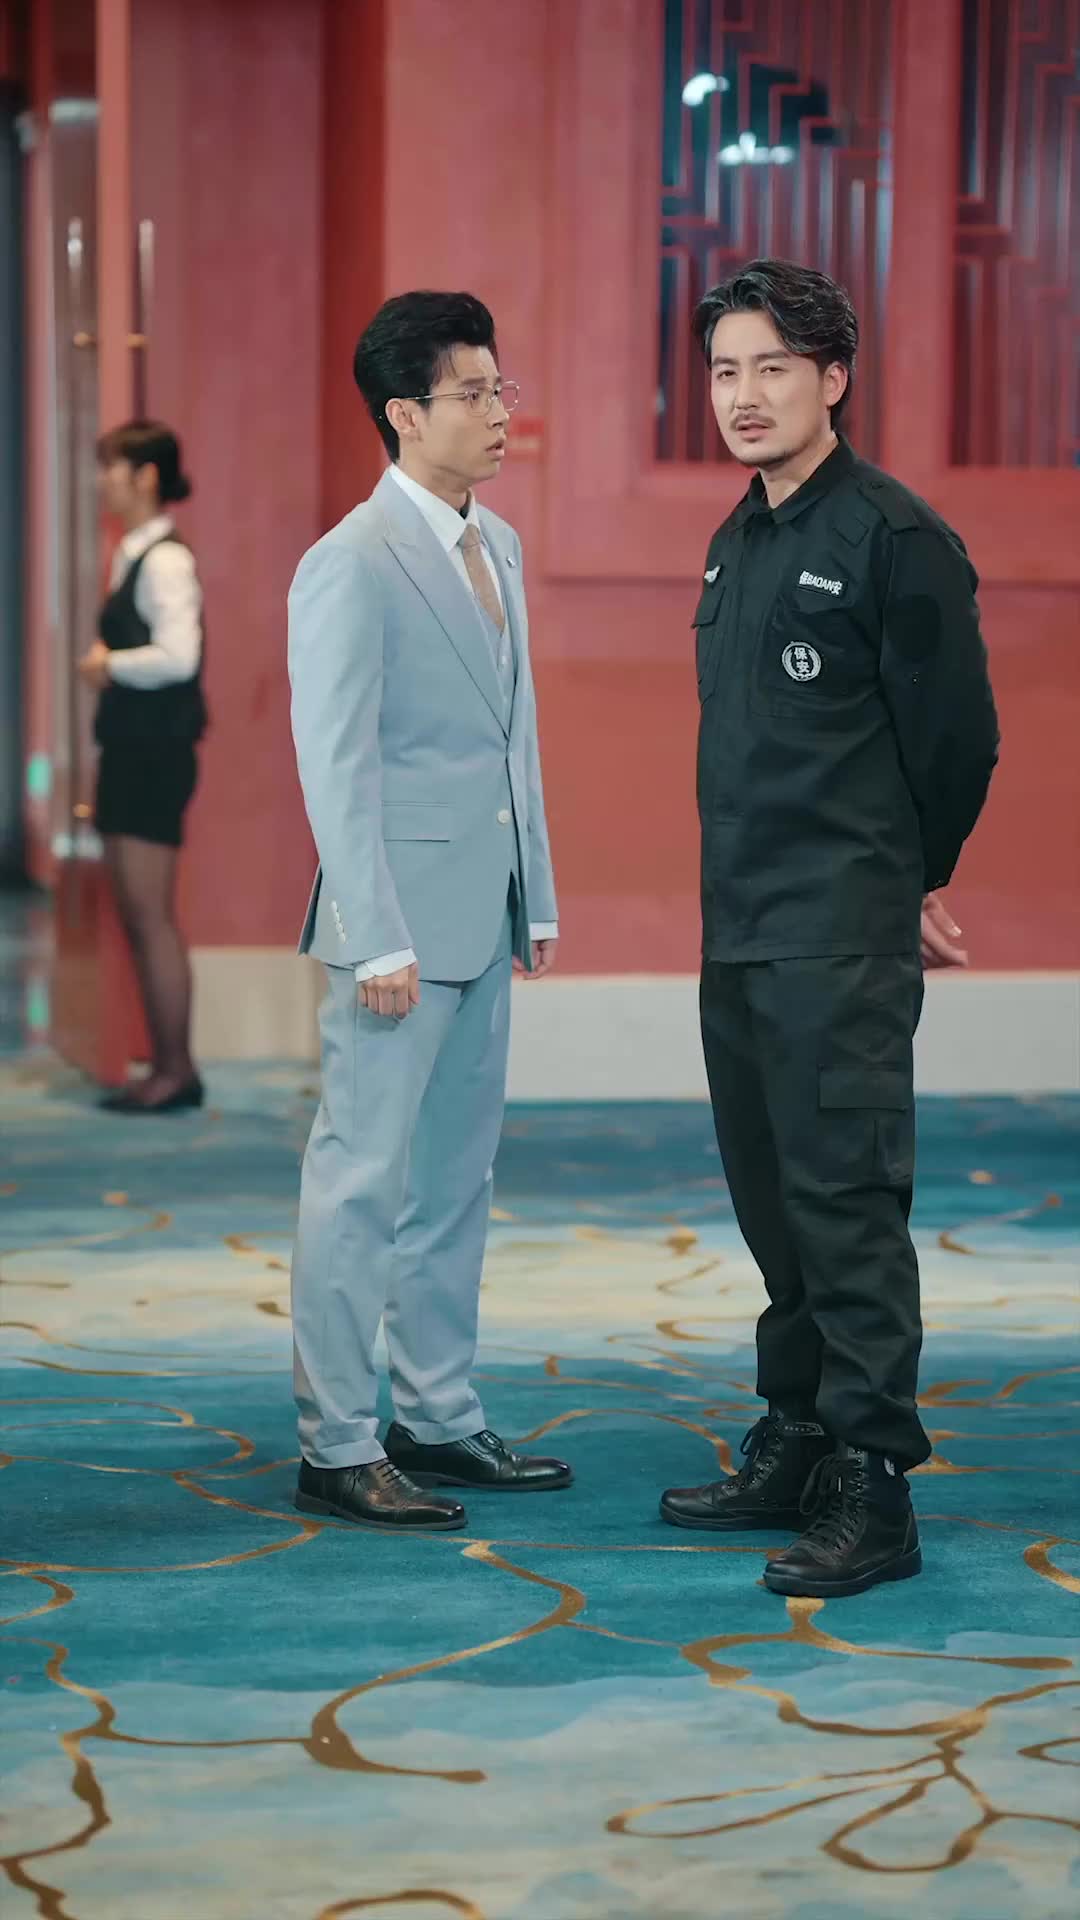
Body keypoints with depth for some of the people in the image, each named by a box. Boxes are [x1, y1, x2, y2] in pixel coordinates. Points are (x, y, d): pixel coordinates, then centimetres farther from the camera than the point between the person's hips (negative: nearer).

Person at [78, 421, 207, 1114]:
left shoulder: (165, 560, -14)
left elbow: (178, 656, -24)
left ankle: (177, 1070, 1)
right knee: (138, 920, 11)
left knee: (152, 918, -5)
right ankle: (166, 1069, 16)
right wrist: (107, 662, 6)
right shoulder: (134, 555, 15)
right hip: (131, 750, 10)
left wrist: (110, 664, -11)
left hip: (156, 755, -10)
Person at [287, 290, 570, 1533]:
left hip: (484, 920, 9)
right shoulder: (350, 567, -13)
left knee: (456, 1179, 14)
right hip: (400, 926, -9)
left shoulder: (495, 548, 13)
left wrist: (537, 899, 16)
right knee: (363, 1183, -3)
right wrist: (378, 941, -19)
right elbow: (334, 768, -16)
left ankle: (437, 1420, 23)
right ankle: (335, 1449, 4)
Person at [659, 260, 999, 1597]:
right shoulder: (735, 545, 15)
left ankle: (871, 1493, -3)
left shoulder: (894, 538, -11)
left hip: (839, 939, -8)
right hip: (737, 931, 8)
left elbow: (957, 734, -8)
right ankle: (793, 1451, 25)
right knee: (771, 1200, 14)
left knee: (845, 1200, -8)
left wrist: (908, 884, 5)